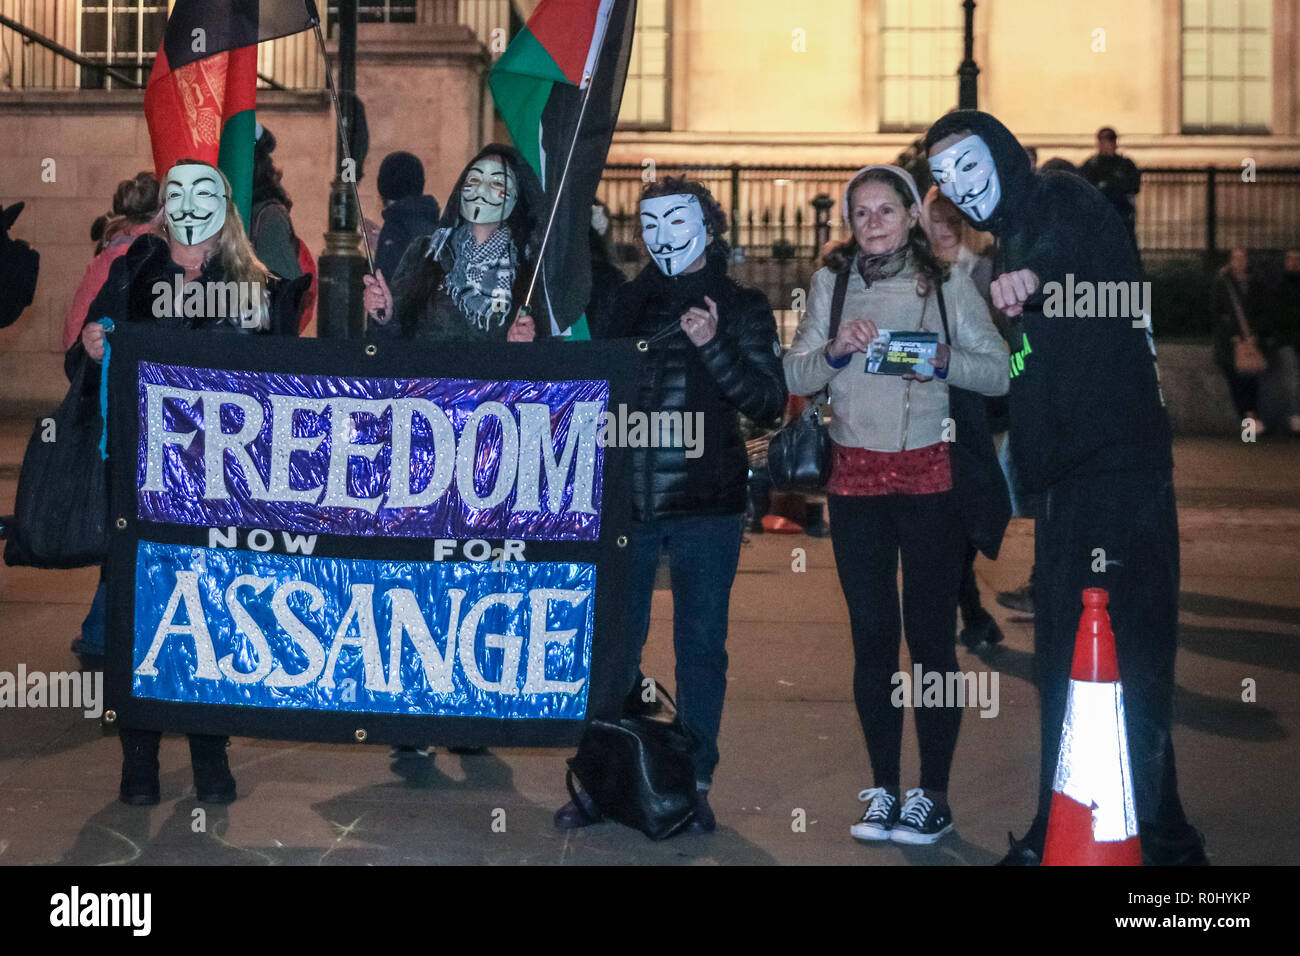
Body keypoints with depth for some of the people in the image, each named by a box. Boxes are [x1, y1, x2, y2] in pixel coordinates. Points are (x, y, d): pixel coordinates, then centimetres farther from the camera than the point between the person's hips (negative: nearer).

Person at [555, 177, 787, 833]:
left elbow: (769, 403, -4)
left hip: (705, 506, -2)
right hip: (626, 500, 3)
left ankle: (693, 784, 14)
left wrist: (713, 346, -15)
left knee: (700, 644, 4)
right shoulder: (630, 302, 14)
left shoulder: (741, 307, 5)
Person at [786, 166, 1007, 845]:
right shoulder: (831, 284, 10)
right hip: (855, 478, 3)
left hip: (930, 476, -2)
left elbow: (999, 373, -1)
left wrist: (944, 362, -19)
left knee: (930, 636, -1)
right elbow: (794, 377, 7)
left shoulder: (947, 284, 2)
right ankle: (883, 788, 17)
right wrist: (836, 351, -12)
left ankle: (933, 795, 10)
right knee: (871, 636, 6)